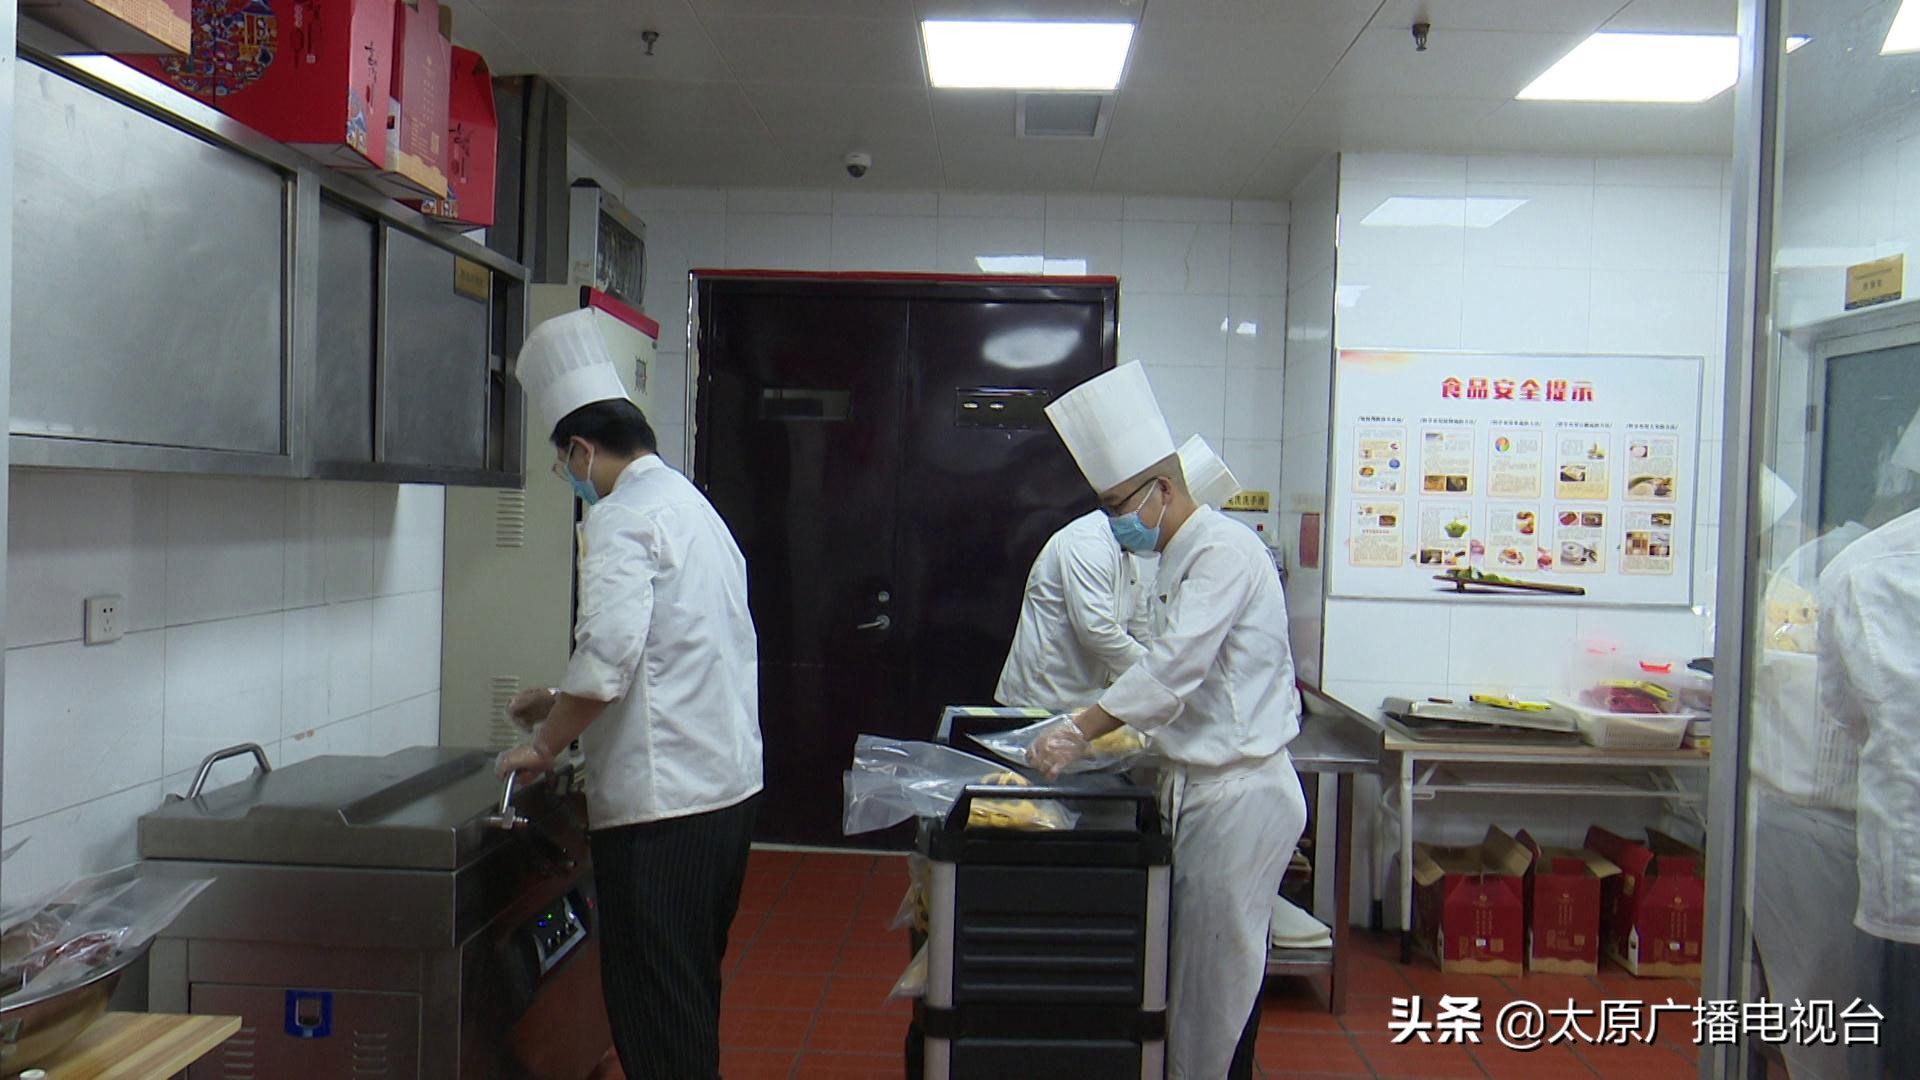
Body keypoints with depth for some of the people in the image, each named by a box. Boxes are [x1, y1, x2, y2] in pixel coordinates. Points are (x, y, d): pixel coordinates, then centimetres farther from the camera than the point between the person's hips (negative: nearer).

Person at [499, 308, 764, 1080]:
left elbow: (609, 654, -24)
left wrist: (545, 744, -10)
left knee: (652, 1008, 1)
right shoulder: (691, 504, 17)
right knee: (689, 994, 21)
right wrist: (565, 702, 27)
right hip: (728, 785, 10)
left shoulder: (623, 517, -13)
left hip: (663, 801, -10)